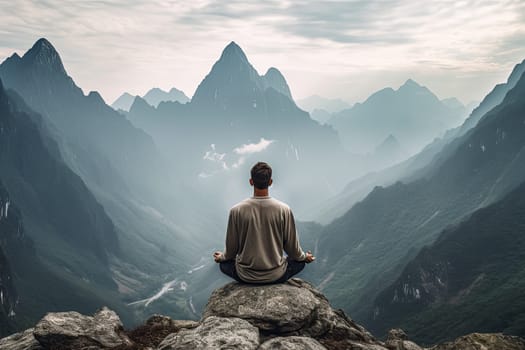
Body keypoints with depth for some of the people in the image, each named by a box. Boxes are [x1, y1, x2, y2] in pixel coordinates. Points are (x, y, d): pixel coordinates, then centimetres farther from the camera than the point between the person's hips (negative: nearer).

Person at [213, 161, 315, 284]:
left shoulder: (236, 210, -13)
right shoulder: (284, 210, -14)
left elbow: (232, 248, -3)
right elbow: (291, 246, -3)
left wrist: (222, 257, 21)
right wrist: (304, 257, 19)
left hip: (245, 276, 0)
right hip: (276, 276, 0)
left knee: (224, 263, 30)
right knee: (300, 261, 28)